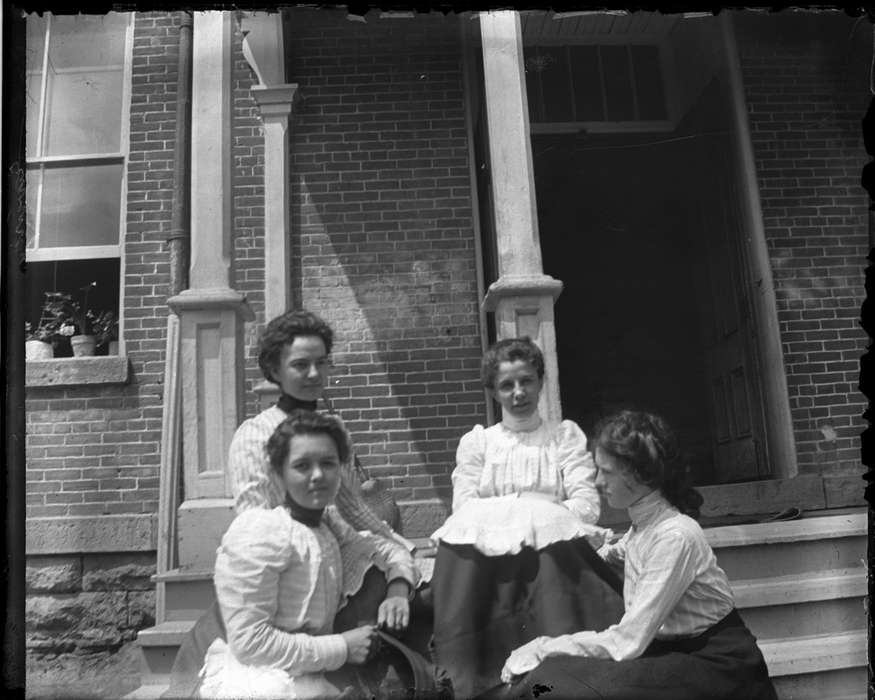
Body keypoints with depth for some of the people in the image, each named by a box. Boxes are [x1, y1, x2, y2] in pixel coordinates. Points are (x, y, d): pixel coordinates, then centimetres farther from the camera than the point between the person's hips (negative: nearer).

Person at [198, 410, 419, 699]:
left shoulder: (328, 524, 4)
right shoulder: (259, 534, -20)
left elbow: (388, 549, 12)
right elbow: (249, 641, -23)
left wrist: (398, 589, -9)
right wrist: (341, 648, -20)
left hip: (310, 674, 7)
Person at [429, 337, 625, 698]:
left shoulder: (566, 434, 17)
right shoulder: (475, 441, 19)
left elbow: (586, 502, 3)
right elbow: (464, 507, 5)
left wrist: (545, 518, -15)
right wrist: (519, 513, -12)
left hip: (551, 543, -1)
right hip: (487, 546, 1)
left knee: (553, 553, -37)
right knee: (460, 549, -33)